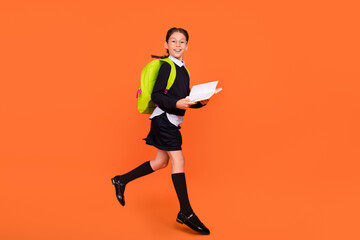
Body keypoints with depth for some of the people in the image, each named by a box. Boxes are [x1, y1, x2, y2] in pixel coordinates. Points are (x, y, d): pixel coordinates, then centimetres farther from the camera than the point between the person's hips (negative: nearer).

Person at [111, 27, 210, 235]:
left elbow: (187, 99, 18)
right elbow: (156, 96, -15)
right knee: (178, 159, -12)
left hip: (172, 121, 9)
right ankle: (186, 213, -8)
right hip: (164, 118, -9)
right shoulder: (166, 66, -10)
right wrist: (177, 104, -27)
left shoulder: (183, 70, 16)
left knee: (161, 162, 14)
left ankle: (122, 180, 29)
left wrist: (200, 102, 0)